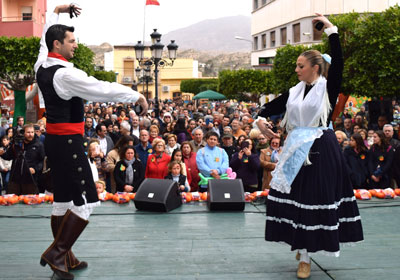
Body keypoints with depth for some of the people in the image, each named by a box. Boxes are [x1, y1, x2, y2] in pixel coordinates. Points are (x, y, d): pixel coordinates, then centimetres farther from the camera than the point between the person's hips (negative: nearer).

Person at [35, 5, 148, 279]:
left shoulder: (42, 66, 7)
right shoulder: (65, 74, -19)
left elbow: (46, 37, 28)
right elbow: (103, 89, -19)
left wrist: (56, 12, 36)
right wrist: (137, 96, -8)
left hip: (54, 140, 10)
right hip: (68, 142, -10)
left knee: (62, 200, 15)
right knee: (85, 202, -5)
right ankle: (56, 253, 1)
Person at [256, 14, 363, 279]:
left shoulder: (328, 87, -4)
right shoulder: (294, 92, 10)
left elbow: (338, 62, -18)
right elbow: (271, 107, 14)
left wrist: (331, 29, -17)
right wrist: (261, 119, -8)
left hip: (321, 151, -5)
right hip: (297, 152, 6)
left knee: (316, 199, -1)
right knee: (297, 199, 7)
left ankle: (306, 254, 9)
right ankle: (304, 251, 22)